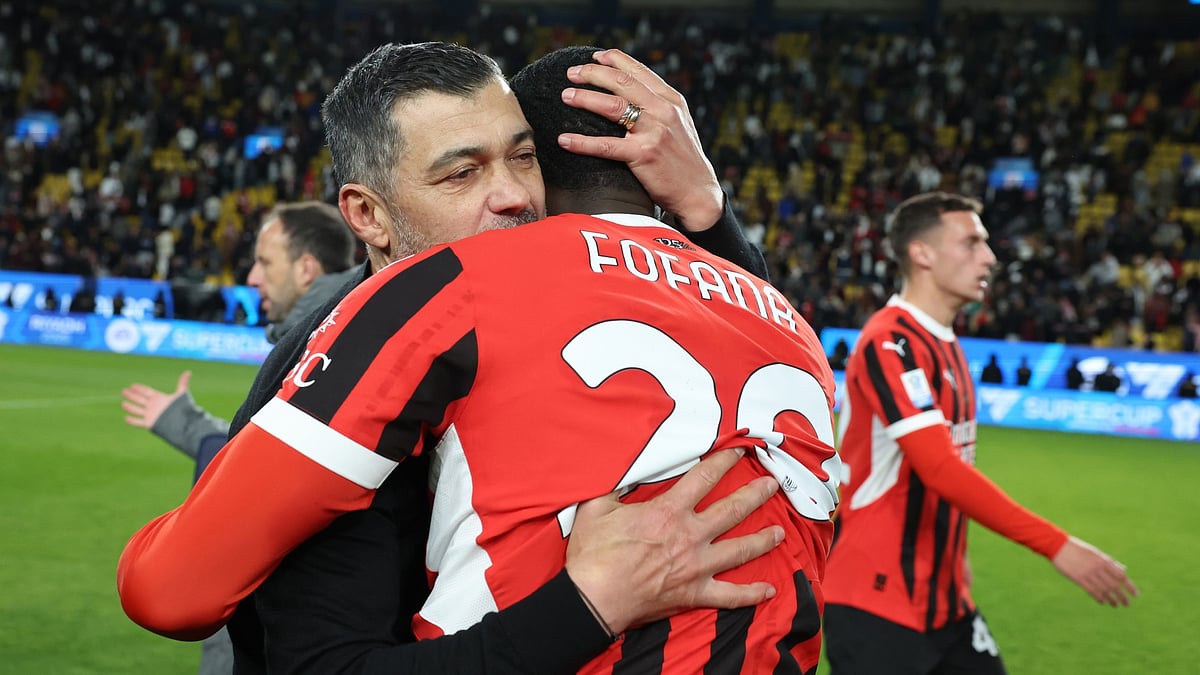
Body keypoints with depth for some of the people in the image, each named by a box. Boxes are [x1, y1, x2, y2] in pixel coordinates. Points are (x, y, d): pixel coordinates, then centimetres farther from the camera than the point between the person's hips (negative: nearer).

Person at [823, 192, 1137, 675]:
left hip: (945, 600, 9)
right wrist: (1057, 546, -27)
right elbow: (941, 470, -27)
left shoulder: (944, 344, 11)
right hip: (876, 604, -9)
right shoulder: (890, 344, -18)